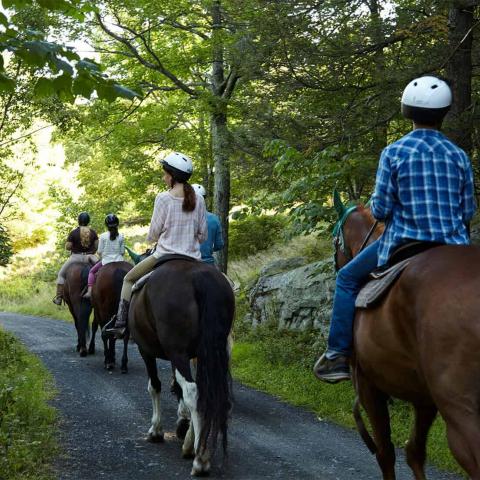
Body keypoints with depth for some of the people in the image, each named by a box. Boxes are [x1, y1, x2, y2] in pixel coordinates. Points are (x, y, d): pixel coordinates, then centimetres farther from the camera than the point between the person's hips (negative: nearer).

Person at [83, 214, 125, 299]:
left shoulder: (103, 236, -7)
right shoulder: (121, 236, -2)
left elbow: (99, 252, -4)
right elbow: (123, 252, 0)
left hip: (106, 261, -1)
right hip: (118, 261, 1)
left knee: (92, 271, 18)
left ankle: (89, 291, 3)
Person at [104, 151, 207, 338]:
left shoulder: (163, 198, -10)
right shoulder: (199, 200, 2)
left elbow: (154, 233, -4)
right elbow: (203, 236, 7)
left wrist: (151, 239, 18)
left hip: (165, 256, -4)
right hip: (193, 258, 4)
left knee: (129, 279, 17)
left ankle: (120, 322, 13)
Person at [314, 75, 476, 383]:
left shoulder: (395, 152, -6)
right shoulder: (459, 156, 2)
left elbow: (380, 209, -7)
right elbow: (468, 211, 6)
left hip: (404, 244, -2)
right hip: (453, 248, 3)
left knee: (348, 279, 18)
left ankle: (338, 355, 11)